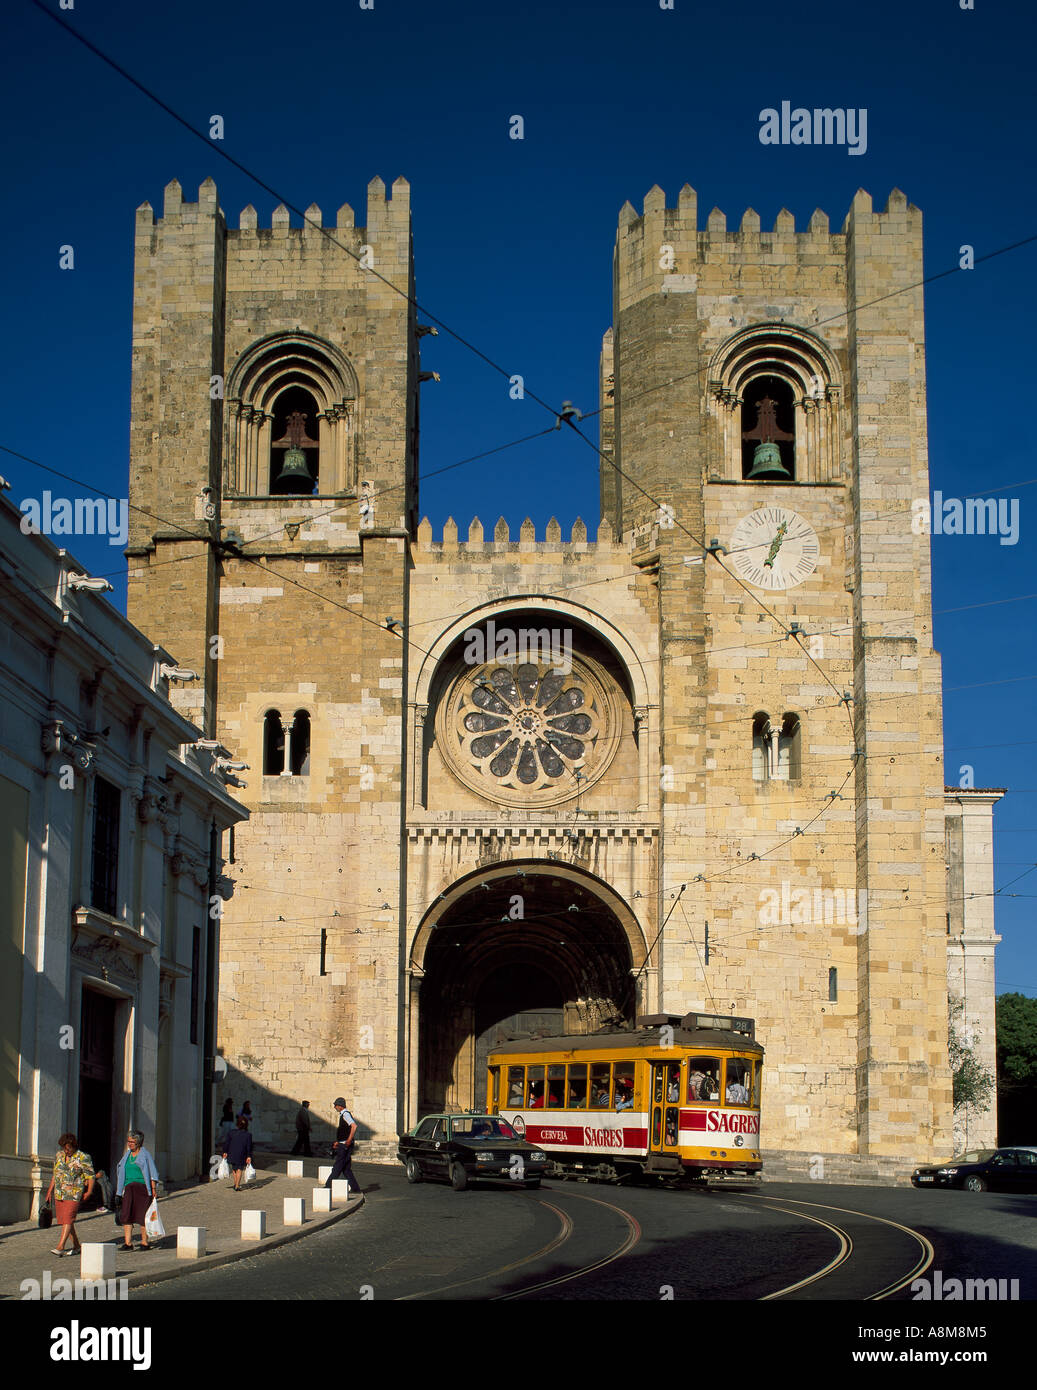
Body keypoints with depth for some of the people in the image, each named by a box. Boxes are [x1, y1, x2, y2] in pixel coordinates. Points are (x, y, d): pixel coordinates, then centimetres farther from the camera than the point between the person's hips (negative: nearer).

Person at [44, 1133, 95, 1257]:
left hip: (74, 1194, -6)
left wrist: (89, 1192, -11)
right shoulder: (59, 1155, 9)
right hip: (59, 1194, 6)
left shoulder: (83, 1158, -7)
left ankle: (60, 1247, -16)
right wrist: (50, 1191, 17)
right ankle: (77, 1245, 18)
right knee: (64, 1220, 8)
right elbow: (55, 1174, 18)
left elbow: (90, 1176, -5)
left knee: (68, 1220, -13)